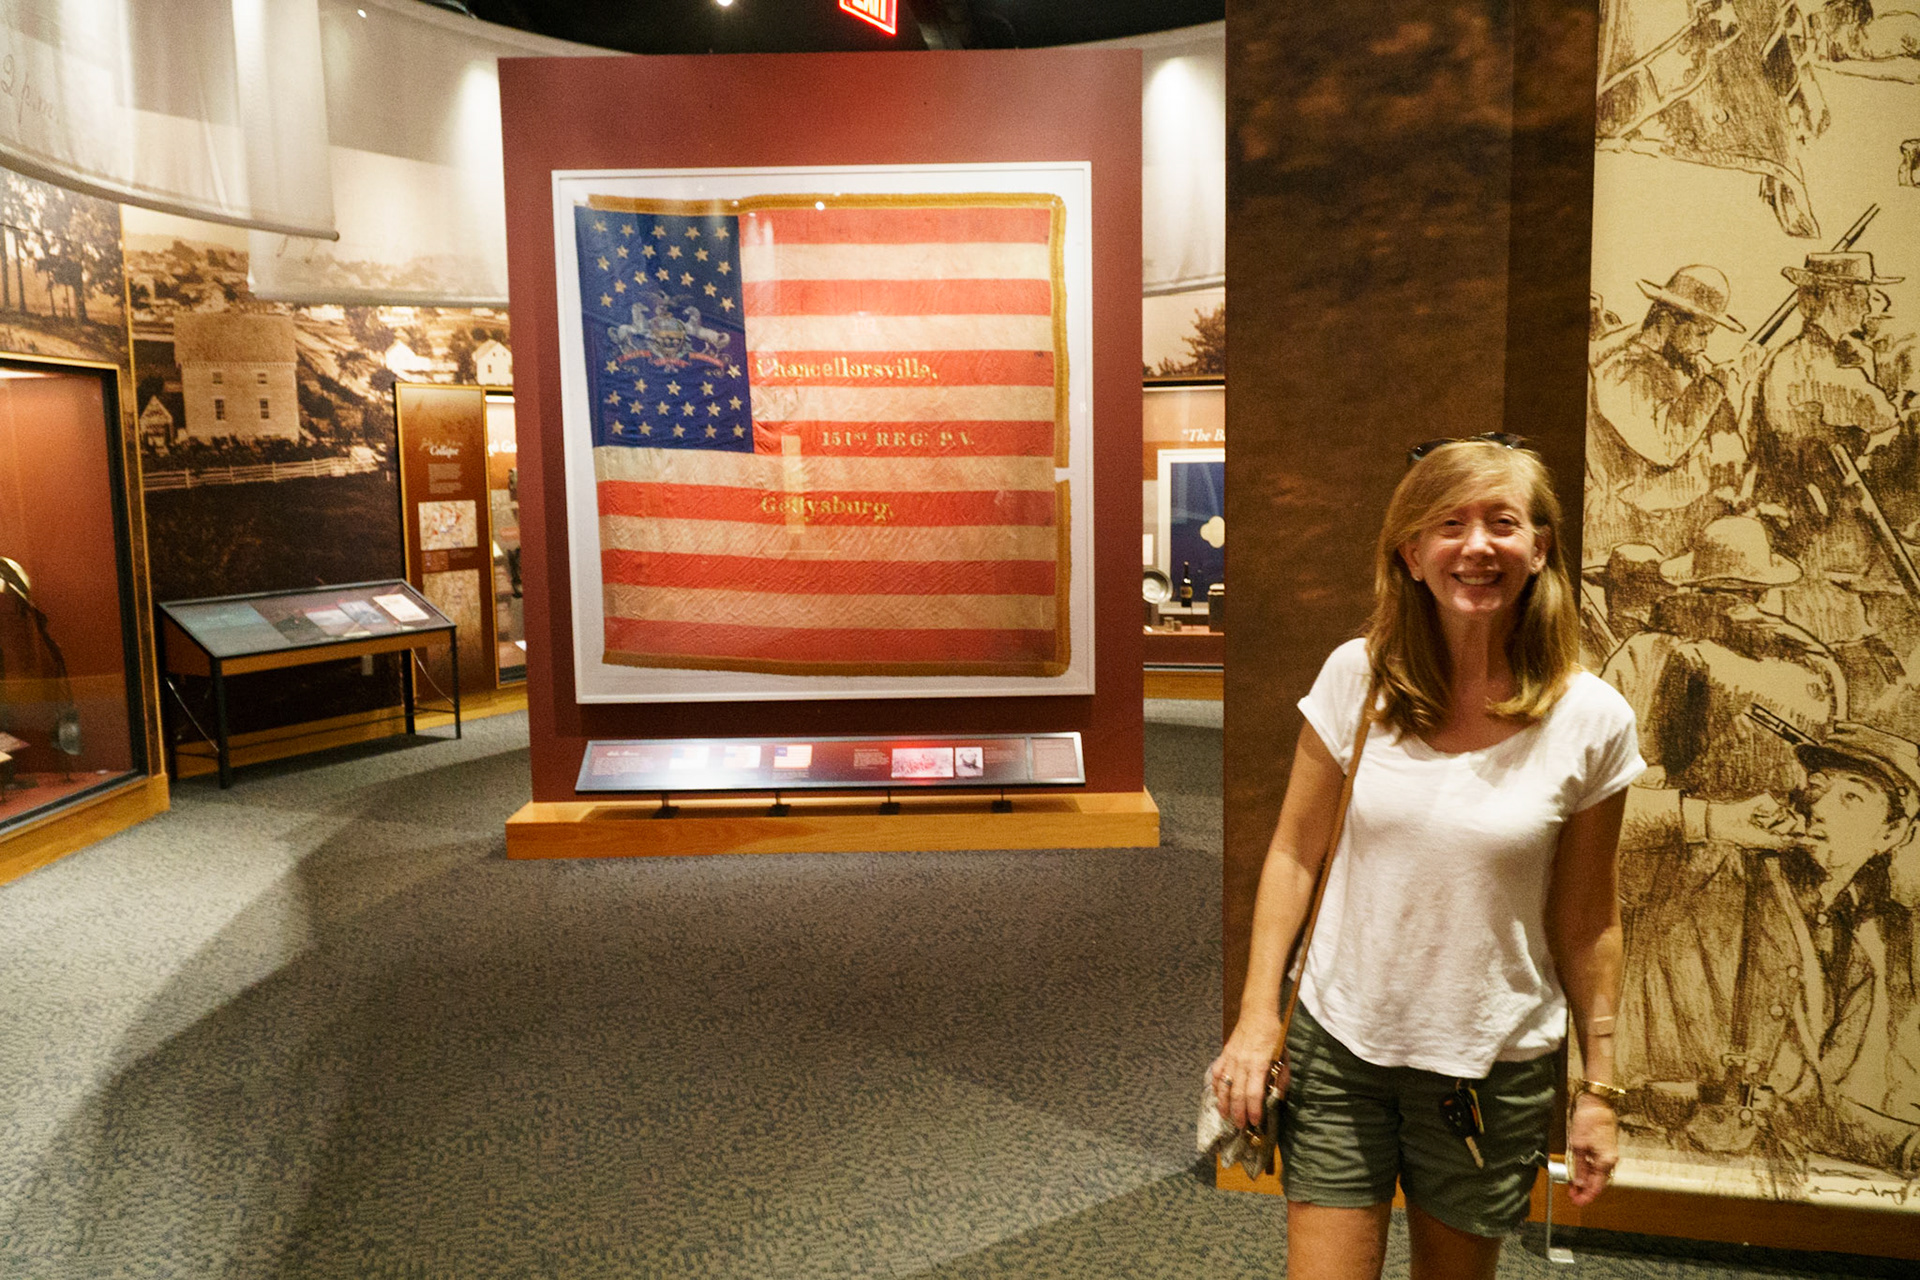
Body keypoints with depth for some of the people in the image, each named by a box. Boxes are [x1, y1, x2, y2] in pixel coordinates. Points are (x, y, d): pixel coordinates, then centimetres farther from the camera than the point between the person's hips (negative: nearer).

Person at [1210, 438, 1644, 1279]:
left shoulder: (1591, 722, -9)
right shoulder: (1358, 678, -8)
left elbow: (1585, 919, 1)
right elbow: (1293, 855, -1)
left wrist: (1598, 1088, 5)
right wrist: (1257, 1019, -4)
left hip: (1496, 1067, 0)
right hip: (1339, 1050, 0)